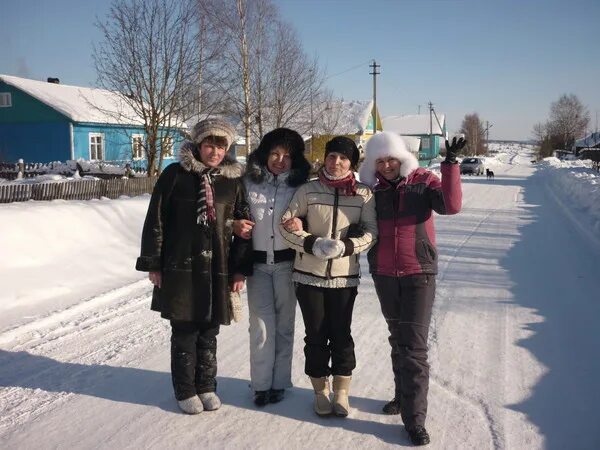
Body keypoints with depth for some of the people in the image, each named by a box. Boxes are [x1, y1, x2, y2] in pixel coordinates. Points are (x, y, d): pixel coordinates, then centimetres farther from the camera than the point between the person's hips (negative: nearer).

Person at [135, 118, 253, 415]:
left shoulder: (234, 181, 5)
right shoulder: (175, 175, -2)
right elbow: (155, 221, -1)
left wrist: (240, 269, 4)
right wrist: (152, 264, -3)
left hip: (217, 270, 2)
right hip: (180, 268, -2)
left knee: (209, 333, 11)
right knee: (184, 332, 6)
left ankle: (206, 387, 27)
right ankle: (185, 390, 22)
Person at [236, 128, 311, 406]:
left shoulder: (299, 185, 0)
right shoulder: (249, 182, 2)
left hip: (286, 262, 0)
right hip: (257, 262, 0)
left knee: (284, 323, 7)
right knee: (261, 324, -2)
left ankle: (279, 381, 19)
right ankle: (261, 383, 9)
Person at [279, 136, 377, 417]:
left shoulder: (363, 194, -1)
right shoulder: (308, 191, 0)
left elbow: (370, 232, -2)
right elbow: (287, 224, 0)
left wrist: (345, 246, -19)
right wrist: (313, 244, -15)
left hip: (345, 276, 0)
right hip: (309, 275, 0)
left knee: (341, 334, 5)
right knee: (316, 335, 8)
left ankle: (342, 392, 23)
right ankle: (321, 391, 25)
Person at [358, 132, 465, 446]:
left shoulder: (423, 181, -6)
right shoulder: (371, 188, 2)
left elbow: (450, 205, -21)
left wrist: (450, 164, -27)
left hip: (419, 273, -4)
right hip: (384, 275, 4)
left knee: (414, 345, -7)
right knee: (398, 339, 17)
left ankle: (414, 417, 1)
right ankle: (404, 396, 34)